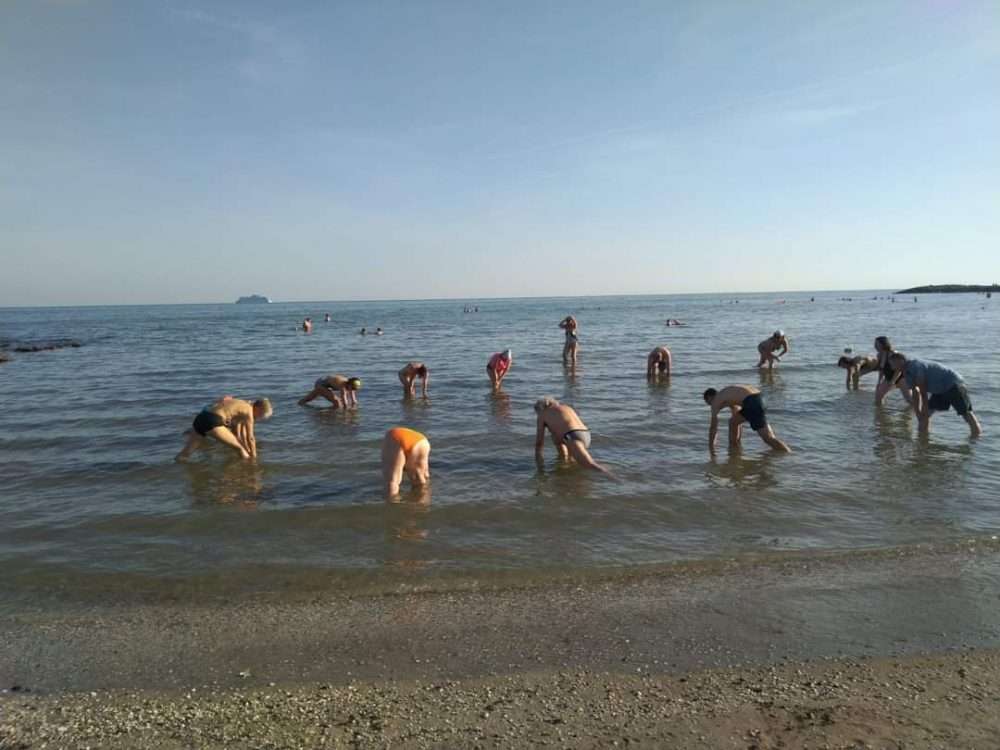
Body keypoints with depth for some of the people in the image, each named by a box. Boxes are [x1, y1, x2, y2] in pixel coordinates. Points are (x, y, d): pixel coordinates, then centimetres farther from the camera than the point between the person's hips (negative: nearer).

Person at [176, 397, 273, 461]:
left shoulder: (240, 406, 26)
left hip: (200, 419, 9)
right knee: (239, 448, 6)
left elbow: (238, 435, 33)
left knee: (184, 454, 10)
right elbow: (250, 438, 4)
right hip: (212, 422, -9)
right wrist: (253, 457, 14)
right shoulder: (248, 411, 2)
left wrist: (248, 452, 39)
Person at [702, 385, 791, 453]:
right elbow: (738, 420, 42)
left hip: (751, 401, -9)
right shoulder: (728, 396, 35)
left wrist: (711, 446, 20)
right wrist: (738, 442, 48)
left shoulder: (716, 401, 11)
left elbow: (713, 426, 11)